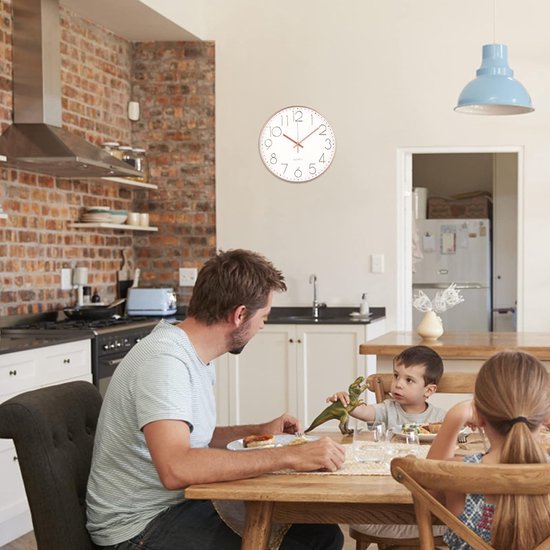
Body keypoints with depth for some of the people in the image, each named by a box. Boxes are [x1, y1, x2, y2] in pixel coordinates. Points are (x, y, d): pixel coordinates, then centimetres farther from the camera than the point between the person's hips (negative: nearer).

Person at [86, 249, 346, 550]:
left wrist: (257, 432, 13)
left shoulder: (195, 356, 9)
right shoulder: (164, 360, -21)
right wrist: (288, 456, -32)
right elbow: (176, 468, -35)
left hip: (182, 503, 9)